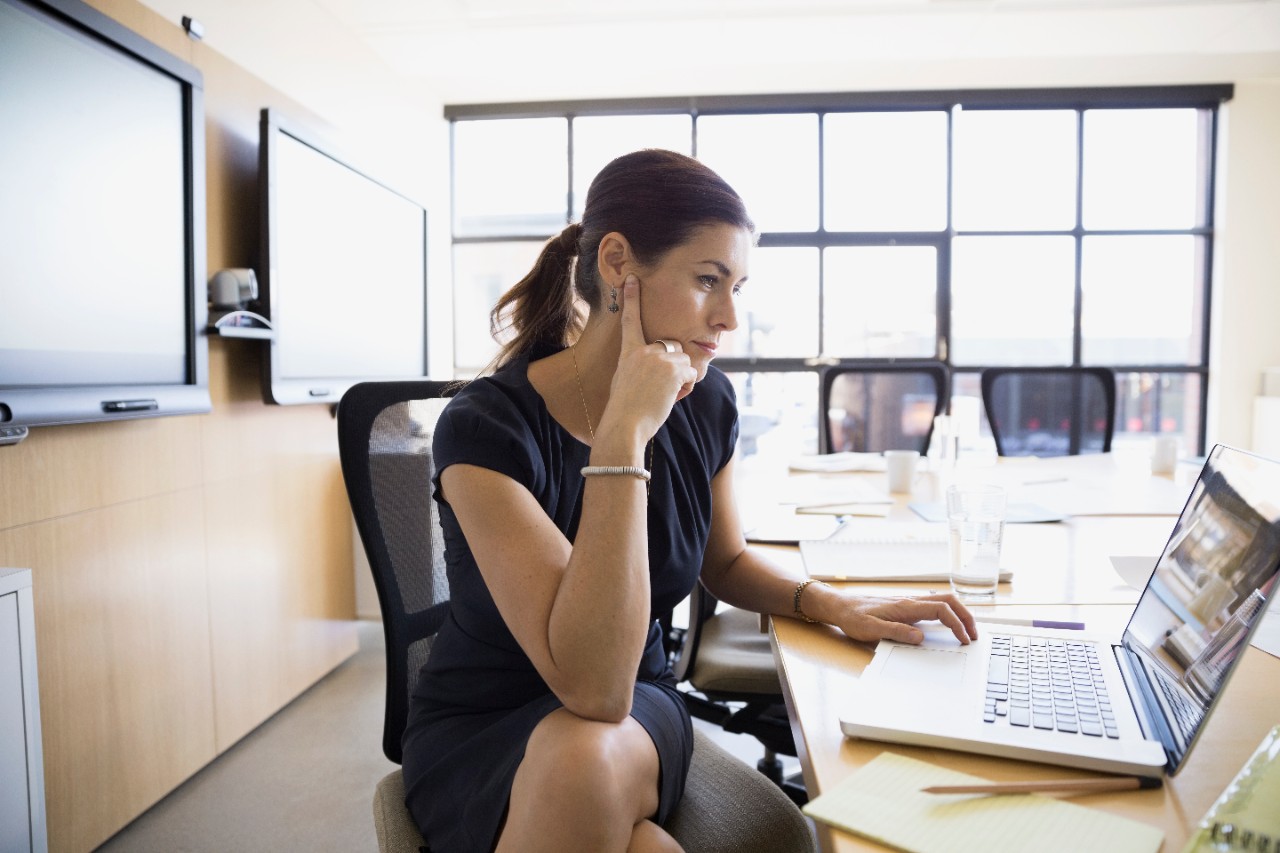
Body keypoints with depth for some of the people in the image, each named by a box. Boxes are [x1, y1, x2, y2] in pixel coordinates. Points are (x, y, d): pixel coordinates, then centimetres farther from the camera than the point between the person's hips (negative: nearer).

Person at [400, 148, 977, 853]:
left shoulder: (705, 404, -7)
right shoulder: (485, 428, -24)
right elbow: (593, 688, -32)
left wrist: (829, 602, -6)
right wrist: (624, 437, -34)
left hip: (641, 715, 3)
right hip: (477, 739, -2)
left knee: (591, 760, -32)